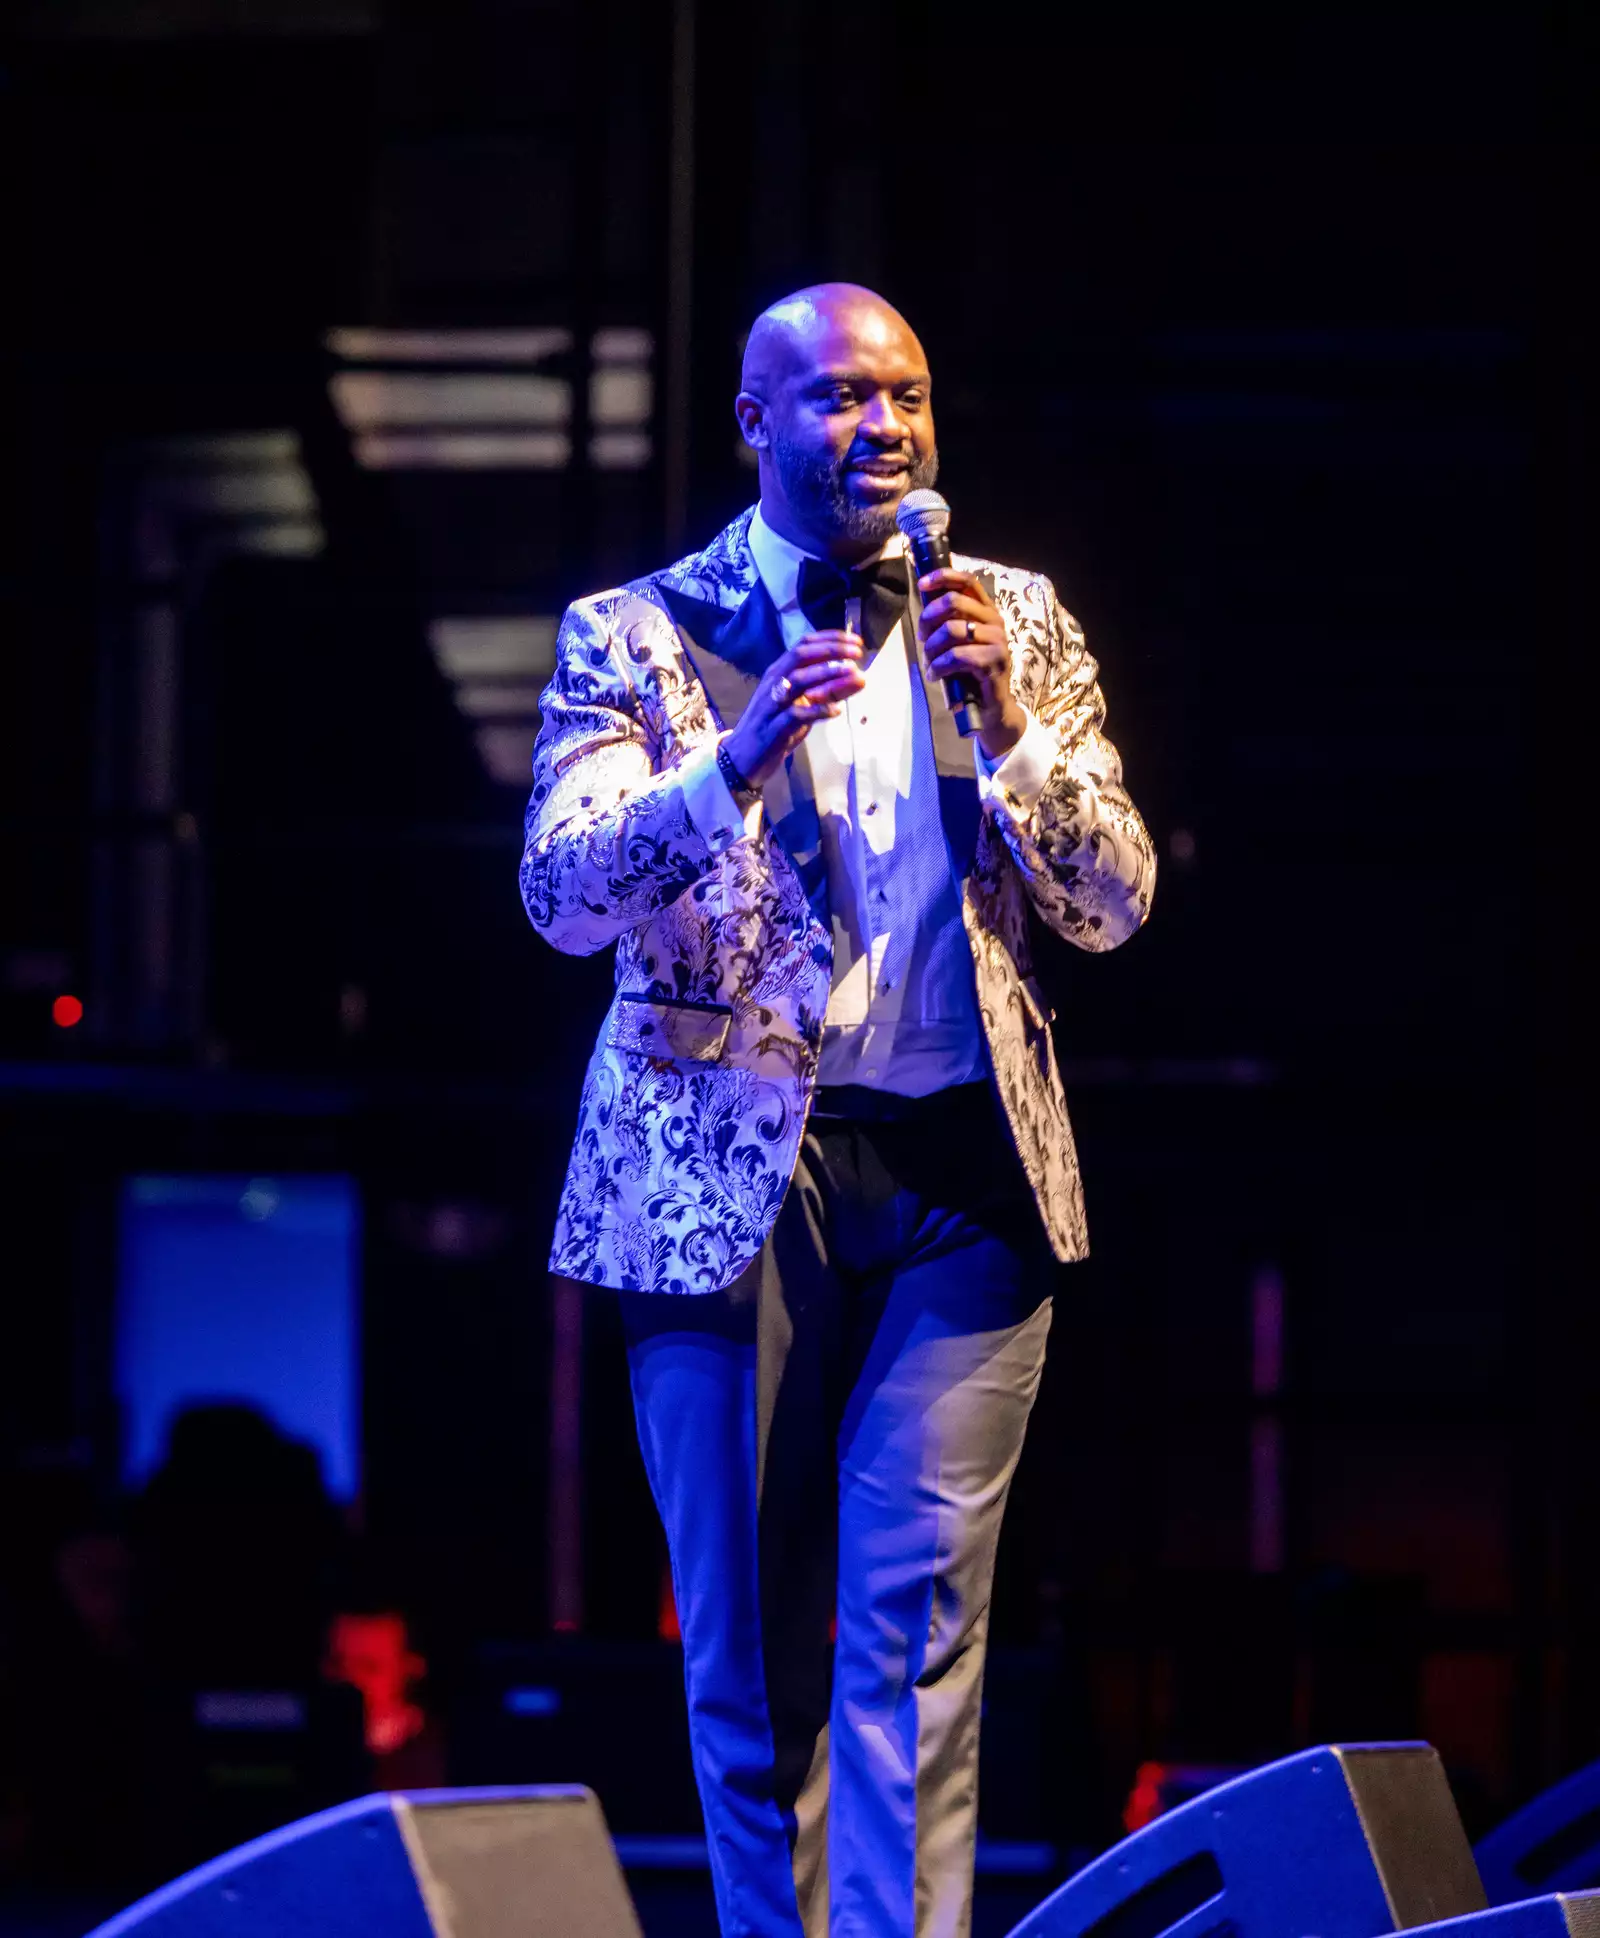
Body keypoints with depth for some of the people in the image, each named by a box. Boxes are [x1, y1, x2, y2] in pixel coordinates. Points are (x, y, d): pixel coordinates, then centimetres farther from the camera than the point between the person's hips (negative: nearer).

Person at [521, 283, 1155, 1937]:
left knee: (917, 1613, -10)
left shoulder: (1014, 624, 11)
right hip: (727, 1179, -1)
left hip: (959, 1177, 1)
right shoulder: (636, 634, 3)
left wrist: (1004, 718, -11)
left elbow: (1113, 905, 5)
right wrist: (738, 757, -26)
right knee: (748, 1651, 4)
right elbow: (563, 896, -10)